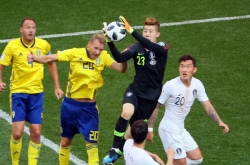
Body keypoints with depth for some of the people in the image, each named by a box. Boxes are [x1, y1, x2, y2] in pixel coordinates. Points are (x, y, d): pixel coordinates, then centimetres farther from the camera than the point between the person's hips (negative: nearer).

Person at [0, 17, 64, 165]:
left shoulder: (44, 45, -3)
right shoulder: (12, 46, -10)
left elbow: (52, 63, 14)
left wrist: (57, 86, 11)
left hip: (37, 93, 2)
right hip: (18, 92, -2)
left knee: (36, 133, 0)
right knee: (17, 133, -10)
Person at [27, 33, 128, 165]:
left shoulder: (103, 57, -9)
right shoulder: (75, 53, -13)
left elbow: (121, 69, -18)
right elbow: (49, 59, -12)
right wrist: (34, 58, -30)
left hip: (89, 108, 0)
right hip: (70, 105, 0)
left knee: (92, 143, -3)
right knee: (65, 141, 14)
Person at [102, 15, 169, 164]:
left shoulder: (162, 48, -11)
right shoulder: (136, 48, -6)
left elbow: (149, 46, -34)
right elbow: (120, 58, -23)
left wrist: (131, 31, -46)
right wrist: (110, 41, -39)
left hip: (151, 96, 0)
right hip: (135, 90, 0)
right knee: (127, 112, -31)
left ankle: (120, 151, 33)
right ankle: (114, 150, -18)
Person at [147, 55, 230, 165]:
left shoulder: (197, 85, -5)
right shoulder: (170, 86, -22)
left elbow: (208, 107, 1)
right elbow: (156, 107, -14)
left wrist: (220, 122, -15)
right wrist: (149, 129, -12)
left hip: (181, 129, 7)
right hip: (169, 130, -7)